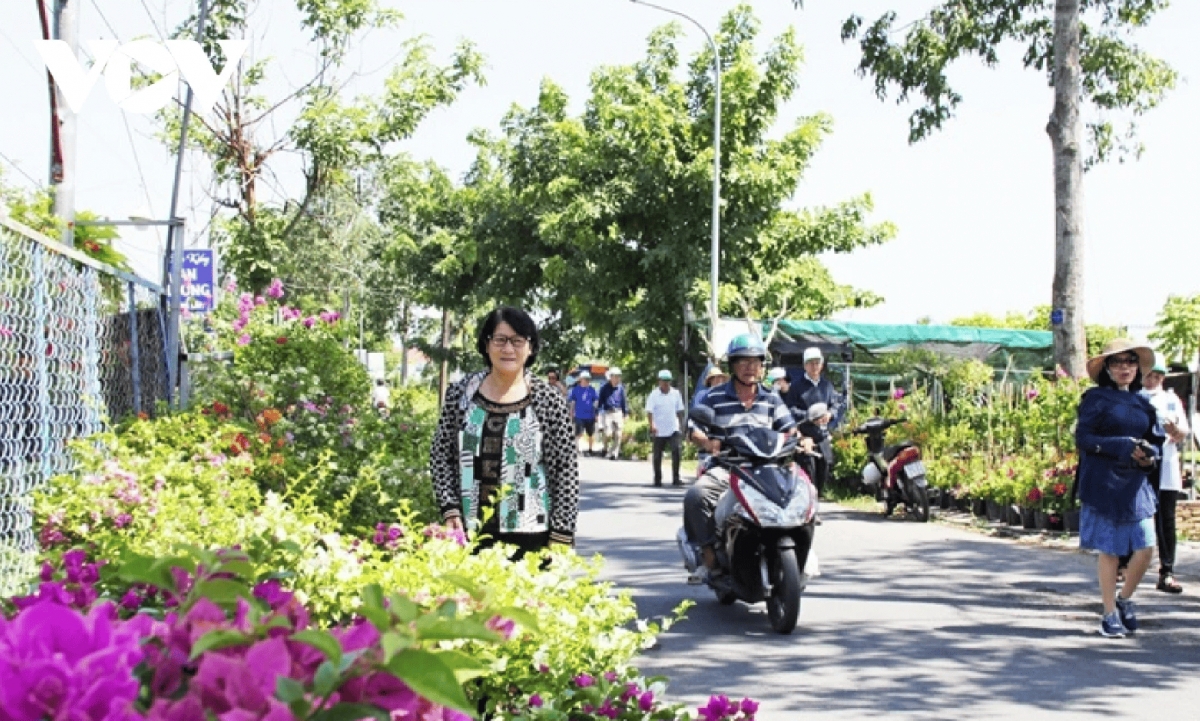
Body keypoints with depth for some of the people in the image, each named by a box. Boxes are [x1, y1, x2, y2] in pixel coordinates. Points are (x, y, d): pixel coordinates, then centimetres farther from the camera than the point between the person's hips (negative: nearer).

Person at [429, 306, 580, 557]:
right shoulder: (460, 393, 6)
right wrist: (450, 510, -3)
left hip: (530, 536, -2)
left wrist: (561, 537, -5)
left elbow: (566, 470, -1)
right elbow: (440, 455, 9)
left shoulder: (548, 400, 0)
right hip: (469, 533, 2)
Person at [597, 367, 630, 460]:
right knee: (608, 434, -14)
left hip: (618, 413, 3)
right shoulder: (604, 388, 1)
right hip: (608, 413, -3)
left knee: (617, 435, -2)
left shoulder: (621, 388, 7)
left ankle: (613, 454, 6)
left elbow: (624, 401, 14)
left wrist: (625, 414, 11)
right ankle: (604, 447, 14)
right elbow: (600, 400, 4)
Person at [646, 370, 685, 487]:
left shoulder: (676, 394, 5)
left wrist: (681, 426, 11)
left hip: (673, 430, 1)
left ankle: (676, 478, -9)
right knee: (657, 456, 7)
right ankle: (657, 480, 19)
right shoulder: (654, 395, -5)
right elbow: (649, 411, -14)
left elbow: (679, 411, 13)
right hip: (659, 432, -1)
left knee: (677, 452, -15)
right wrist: (652, 425, -28)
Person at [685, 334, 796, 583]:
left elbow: (788, 429, 10)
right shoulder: (715, 397, 5)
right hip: (723, 469, -2)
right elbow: (694, 430, -1)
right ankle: (709, 556, -20)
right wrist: (707, 442, -24)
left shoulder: (771, 399, 15)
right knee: (695, 496, -32)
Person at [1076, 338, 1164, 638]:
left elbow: (1157, 441, 15)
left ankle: (1125, 600, 21)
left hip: (1136, 486, 4)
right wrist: (1124, 447, -18)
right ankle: (1110, 614, 14)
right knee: (1109, 550, 1)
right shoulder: (1096, 399, -1)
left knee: (1145, 548, -4)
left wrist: (1149, 454, -9)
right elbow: (1083, 438, -10)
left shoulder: (1142, 404, 13)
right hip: (1104, 485, -4)